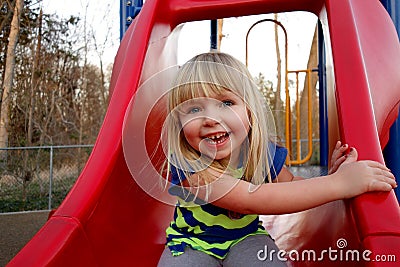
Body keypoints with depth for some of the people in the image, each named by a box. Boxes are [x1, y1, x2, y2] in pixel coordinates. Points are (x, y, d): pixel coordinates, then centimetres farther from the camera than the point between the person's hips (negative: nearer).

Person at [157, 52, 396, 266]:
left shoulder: (264, 151, -15)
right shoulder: (187, 166, -31)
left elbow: (290, 186, 4)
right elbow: (250, 200, -40)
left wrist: (330, 175, -19)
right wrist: (339, 183, -39)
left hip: (246, 237, 3)